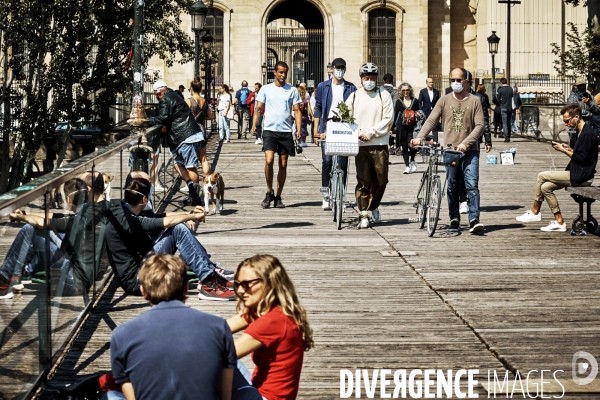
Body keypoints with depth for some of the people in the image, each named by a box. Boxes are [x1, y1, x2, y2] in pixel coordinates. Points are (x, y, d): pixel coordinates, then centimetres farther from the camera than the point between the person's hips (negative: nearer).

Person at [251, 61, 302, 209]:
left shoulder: (292, 90, 7)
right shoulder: (266, 89, 6)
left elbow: (297, 110, 6)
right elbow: (258, 108, 6)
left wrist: (299, 129, -8)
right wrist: (254, 125, -9)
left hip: (286, 131, 2)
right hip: (270, 130, -1)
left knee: (283, 165, 5)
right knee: (269, 160, -17)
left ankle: (278, 197, 14)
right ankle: (269, 192, 0)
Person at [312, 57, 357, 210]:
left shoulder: (351, 88, 7)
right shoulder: (323, 87, 9)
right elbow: (318, 109, 10)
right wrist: (316, 131, 5)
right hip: (327, 127, 0)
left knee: (343, 163, 1)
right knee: (327, 161, -9)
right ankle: (326, 195, -5)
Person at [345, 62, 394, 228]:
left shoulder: (384, 96, 4)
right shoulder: (354, 96, 8)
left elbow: (388, 119, -3)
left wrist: (370, 133, -10)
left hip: (380, 144, 0)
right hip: (360, 145, 0)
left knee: (381, 180, 2)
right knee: (363, 181, -4)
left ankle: (374, 206, 26)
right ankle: (363, 215, -1)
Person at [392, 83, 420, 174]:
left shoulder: (415, 101, 7)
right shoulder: (399, 101, 6)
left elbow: (418, 113, 19)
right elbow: (395, 115, 6)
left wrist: (417, 115, -2)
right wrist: (392, 128, 2)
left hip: (412, 126, -1)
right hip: (402, 126, 1)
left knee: (411, 144, -16)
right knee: (404, 146, 2)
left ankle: (412, 161, 11)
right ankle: (407, 166, 10)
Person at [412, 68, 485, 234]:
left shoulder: (474, 101, 2)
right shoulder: (445, 100, 7)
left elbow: (479, 126, -5)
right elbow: (431, 120, 0)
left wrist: (466, 143, -18)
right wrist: (420, 137, -16)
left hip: (470, 151, -2)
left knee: (472, 184, -12)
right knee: (452, 187, 7)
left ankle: (474, 220, -16)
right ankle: (454, 220, 16)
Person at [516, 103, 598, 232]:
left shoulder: (588, 134, -16)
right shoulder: (580, 132, 16)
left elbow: (582, 159, -20)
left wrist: (564, 151, -11)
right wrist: (569, 149, 6)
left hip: (582, 177, -10)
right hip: (577, 174, 10)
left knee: (542, 176, -8)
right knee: (545, 186, 2)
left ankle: (534, 212, 6)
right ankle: (559, 222, 2)